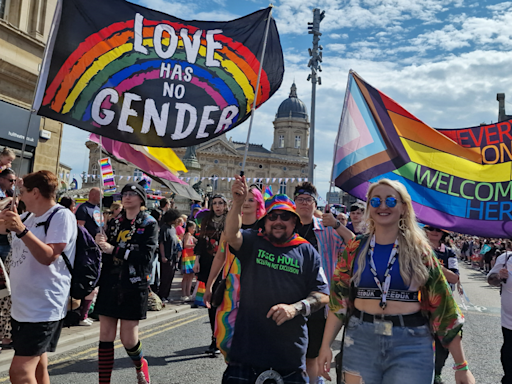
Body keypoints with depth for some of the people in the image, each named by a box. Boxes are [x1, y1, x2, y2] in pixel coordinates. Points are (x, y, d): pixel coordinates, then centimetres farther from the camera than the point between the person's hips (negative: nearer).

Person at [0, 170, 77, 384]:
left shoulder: (62, 216, -13)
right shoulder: (28, 217, 12)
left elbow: (49, 256, -22)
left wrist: (22, 230, -29)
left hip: (43, 308, -8)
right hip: (22, 306, 9)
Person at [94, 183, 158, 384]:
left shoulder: (149, 223, -1)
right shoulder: (114, 223, 13)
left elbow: (146, 255, -14)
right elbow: (106, 253, 13)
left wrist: (114, 249, -19)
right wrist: (100, 243, -8)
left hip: (134, 286, -4)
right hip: (110, 284, 4)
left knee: (128, 338, 0)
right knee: (106, 336, 2)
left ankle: (140, 365, 32)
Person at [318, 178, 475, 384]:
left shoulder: (419, 250, -1)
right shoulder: (356, 248, 3)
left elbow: (442, 304, -1)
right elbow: (339, 299, 6)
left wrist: (461, 366, -1)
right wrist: (326, 345, 2)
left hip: (411, 344, -1)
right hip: (360, 338, 2)